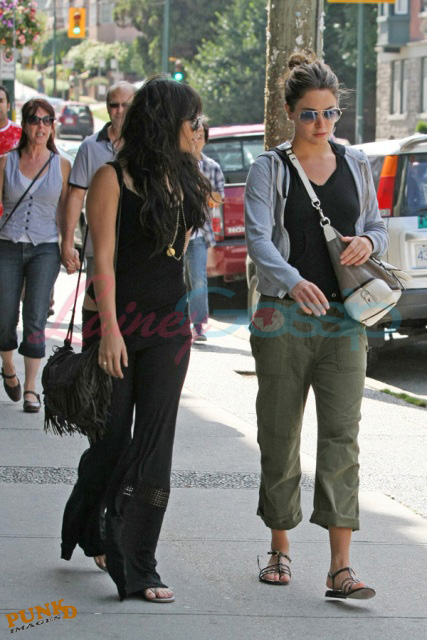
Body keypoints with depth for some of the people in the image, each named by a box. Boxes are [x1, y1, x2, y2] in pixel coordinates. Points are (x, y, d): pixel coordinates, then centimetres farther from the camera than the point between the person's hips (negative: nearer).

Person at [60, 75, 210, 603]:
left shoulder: (183, 181, 11)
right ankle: (89, 529, 30)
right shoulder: (113, 179, -8)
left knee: (154, 445, -2)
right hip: (118, 321, -5)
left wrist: (191, 314, 16)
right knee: (113, 438, 2)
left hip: (168, 326, 5)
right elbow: (102, 258, -12)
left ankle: (136, 568, -2)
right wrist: (109, 329, -17)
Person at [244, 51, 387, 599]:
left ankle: (340, 567, -12)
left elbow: (377, 226, 20)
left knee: (341, 435, -8)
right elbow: (258, 237, -13)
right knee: (279, 435, 6)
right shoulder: (270, 168, 0)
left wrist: (368, 241, -6)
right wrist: (293, 281, -32)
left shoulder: (355, 165, 11)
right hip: (282, 318, -1)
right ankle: (280, 548, 23)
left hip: (343, 318, 2)